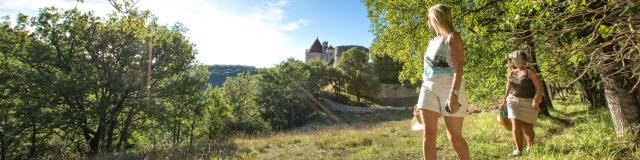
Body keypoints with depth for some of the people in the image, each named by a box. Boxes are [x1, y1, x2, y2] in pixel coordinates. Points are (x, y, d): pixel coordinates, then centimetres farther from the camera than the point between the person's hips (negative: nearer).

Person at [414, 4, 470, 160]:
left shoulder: (453, 37, 0)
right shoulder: (432, 42, 20)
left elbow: (458, 68, -13)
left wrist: (454, 94, -26)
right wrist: (421, 101, 19)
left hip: (450, 89, -6)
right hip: (429, 88, 6)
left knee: (455, 136, 2)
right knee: (428, 134, -1)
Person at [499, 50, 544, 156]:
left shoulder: (530, 71, -10)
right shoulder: (512, 72, 6)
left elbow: (539, 87, -15)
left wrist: (536, 102, -25)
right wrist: (505, 100, 18)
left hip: (529, 103, -4)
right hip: (514, 101, 4)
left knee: (527, 128, 4)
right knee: (516, 126, -9)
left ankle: (530, 148, 28)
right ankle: (519, 149, 1)